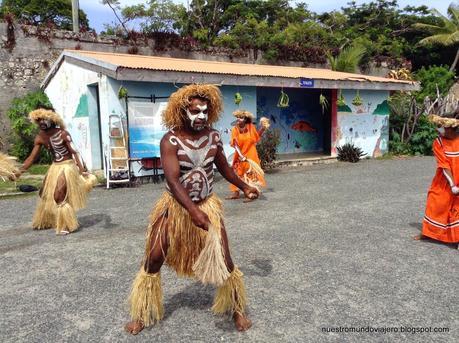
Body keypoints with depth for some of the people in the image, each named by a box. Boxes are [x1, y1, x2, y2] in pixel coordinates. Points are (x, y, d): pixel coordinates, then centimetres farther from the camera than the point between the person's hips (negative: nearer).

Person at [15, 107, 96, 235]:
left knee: (59, 197, -12)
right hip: (55, 167, 7)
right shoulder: (40, 138, 0)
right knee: (45, 194, 19)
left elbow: (75, 152, -18)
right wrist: (20, 171, -10)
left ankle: (66, 226, 4)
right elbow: (32, 157, 0)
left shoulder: (63, 134, -16)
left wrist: (83, 171, -24)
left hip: (67, 167, -7)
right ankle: (45, 221, 41)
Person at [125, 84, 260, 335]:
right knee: (153, 259, 3)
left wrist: (244, 187, 25)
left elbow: (223, 167, 15)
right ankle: (143, 314, 26)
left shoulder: (213, 137, -3)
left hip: (207, 205, 2)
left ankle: (237, 309, 23)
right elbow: (172, 180, -27)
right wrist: (194, 211, -38)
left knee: (224, 260, -1)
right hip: (174, 206, -2)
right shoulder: (170, 141, -17)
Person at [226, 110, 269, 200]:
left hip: (250, 154, -1)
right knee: (237, 173, 9)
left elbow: (257, 135, 11)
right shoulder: (235, 129, -11)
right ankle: (235, 192, 20)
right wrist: (241, 156, -27)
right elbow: (235, 144, -18)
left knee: (251, 173, 1)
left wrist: (263, 128, -1)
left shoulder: (251, 127, -8)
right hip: (240, 155, 1)